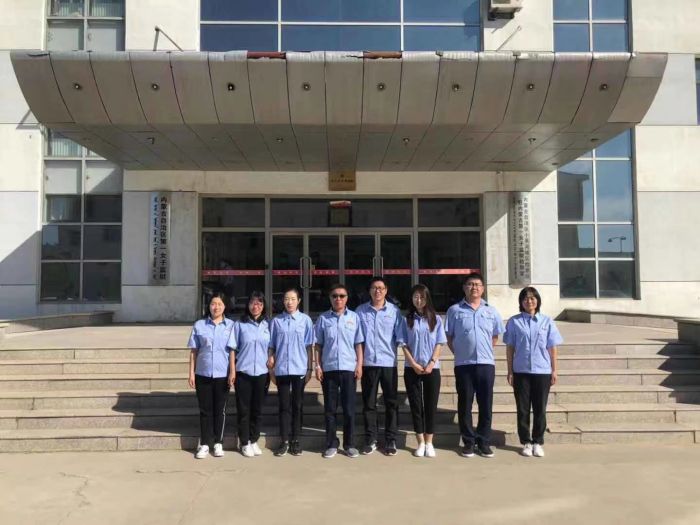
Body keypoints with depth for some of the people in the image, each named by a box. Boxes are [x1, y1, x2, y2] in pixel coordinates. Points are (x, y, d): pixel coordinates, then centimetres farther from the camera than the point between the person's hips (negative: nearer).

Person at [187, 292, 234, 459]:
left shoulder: (231, 325, 0)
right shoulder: (199, 325, 2)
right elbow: (194, 351, 5)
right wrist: (191, 373, 1)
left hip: (222, 374, 0)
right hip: (203, 374, 1)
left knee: (220, 410, 8)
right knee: (205, 410, 8)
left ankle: (218, 443, 20)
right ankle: (204, 444, 17)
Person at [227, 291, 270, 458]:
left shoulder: (268, 325, 5)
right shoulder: (239, 324, -1)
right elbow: (233, 349, 0)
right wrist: (232, 371, -5)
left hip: (261, 373, 2)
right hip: (243, 373, -2)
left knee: (257, 409, 10)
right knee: (243, 409, 5)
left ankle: (254, 440, 22)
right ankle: (245, 443, 15)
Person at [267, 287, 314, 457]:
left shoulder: (305, 320, 1)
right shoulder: (276, 321, 4)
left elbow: (309, 346, 2)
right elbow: (272, 346, 7)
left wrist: (309, 368, -1)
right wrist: (271, 367, 0)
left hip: (299, 369, -1)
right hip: (281, 369, 1)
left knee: (297, 405, 7)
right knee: (284, 405, 6)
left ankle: (295, 440, 17)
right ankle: (284, 441, 14)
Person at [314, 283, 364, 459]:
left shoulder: (354, 317, 4)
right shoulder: (323, 318, 3)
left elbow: (358, 344, 5)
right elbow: (318, 345, 5)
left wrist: (359, 365, -2)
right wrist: (318, 366, -1)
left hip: (349, 368, 0)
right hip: (329, 368, 0)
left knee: (349, 408, 5)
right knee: (330, 408, 7)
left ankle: (349, 444, 16)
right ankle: (331, 444, 17)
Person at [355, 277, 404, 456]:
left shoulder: (394, 311, 2)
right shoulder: (360, 311, 3)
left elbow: (400, 337, 3)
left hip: (389, 363, 0)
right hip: (368, 363, 0)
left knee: (391, 403, 5)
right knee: (369, 403, 7)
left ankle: (390, 440, 16)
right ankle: (370, 440, 18)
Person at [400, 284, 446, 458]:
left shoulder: (436, 319, 4)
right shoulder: (407, 320, 3)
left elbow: (439, 344, 1)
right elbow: (404, 345, 1)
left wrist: (431, 363, -11)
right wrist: (414, 364, -10)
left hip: (432, 369, 0)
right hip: (412, 369, 0)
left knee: (431, 405, 3)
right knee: (416, 405, 3)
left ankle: (429, 442, 11)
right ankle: (420, 442, 12)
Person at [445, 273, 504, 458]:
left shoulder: (491, 311, 8)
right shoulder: (454, 310, 2)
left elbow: (495, 336, 16)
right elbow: (449, 338, 5)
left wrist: (484, 351, 10)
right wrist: (460, 353, 1)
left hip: (486, 363, 2)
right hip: (463, 364, -2)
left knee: (486, 405, 6)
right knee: (465, 404, 4)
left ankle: (484, 442, 17)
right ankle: (468, 442, 15)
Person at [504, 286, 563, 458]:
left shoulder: (547, 321, 4)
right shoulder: (514, 322, 2)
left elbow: (552, 347, 6)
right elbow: (510, 348, 3)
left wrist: (554, 370, 2)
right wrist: (510, 371, 0)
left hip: (542, 371, 0)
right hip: (521, 371, 0)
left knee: (540, 409, 6)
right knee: (523, 409, 5)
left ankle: (538, 442, 17)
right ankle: (526, 442, 16)